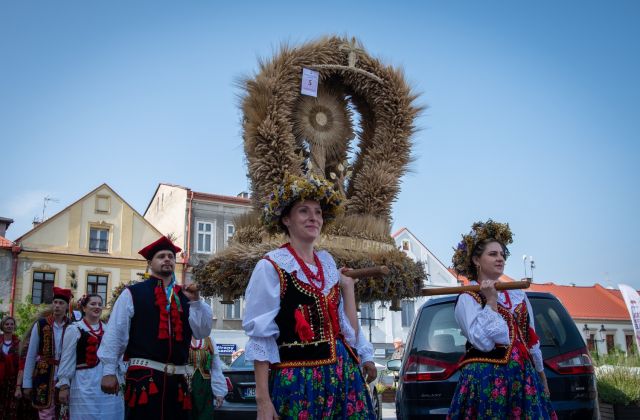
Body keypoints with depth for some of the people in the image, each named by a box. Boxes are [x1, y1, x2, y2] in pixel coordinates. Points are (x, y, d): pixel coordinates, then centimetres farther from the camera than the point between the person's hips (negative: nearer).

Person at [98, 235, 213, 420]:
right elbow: (115, 333, 0)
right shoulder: (132, 294, 2)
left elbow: (202, 332, 8)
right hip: (143, 376, -4)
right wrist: (108, 371, -5)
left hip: (177, 379, 4)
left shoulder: (186, 295, 13)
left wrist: (195, 301, -4)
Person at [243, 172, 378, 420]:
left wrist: (348, 286, 5)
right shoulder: (271, 267, -7)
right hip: (297, 380, -6)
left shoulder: (328, 261, 11)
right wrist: (262, 399, -13)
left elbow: (345, 324, 14)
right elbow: (261, 336, -9)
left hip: (343, 374, 6)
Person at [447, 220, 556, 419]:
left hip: (524, 378, 6)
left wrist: (541, 376, 23)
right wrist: (491, 301, -14)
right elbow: (483, 341, -18)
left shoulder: (517, 294, 15)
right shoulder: (467, 299, -4)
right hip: (486, 380, -5)